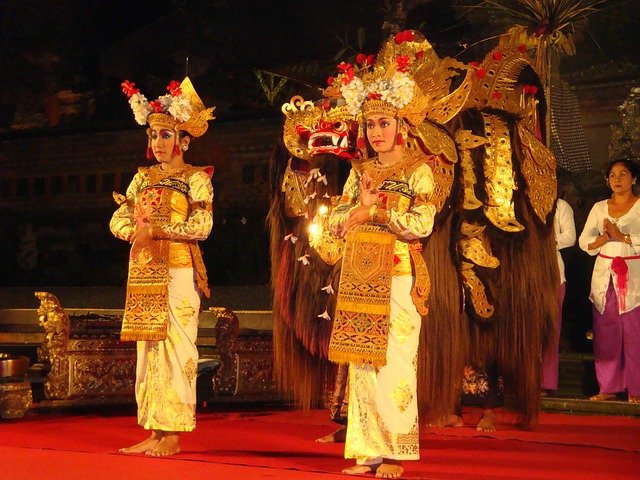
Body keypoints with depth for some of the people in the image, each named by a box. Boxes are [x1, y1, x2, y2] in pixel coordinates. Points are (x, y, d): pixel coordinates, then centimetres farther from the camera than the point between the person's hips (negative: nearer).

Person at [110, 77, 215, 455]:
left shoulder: (196, 179, -1)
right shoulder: (144, 177, 16)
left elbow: (202, 226, -13)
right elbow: (118, 220, 11)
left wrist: (156, 229, -17)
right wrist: (134, 231, -11)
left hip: (178, 271, -6)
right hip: (144, 271, 6)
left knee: (176, 349, -7)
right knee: (149, 350, 6)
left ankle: (172, 435, -4)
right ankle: (154, 431, 10)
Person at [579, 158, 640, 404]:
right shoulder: (599, 207, 14)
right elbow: (584, 240, 9)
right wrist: (601, 240, -9)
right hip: (604, 275, 4)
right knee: (605, 333, 4)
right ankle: (608, 387, 11)